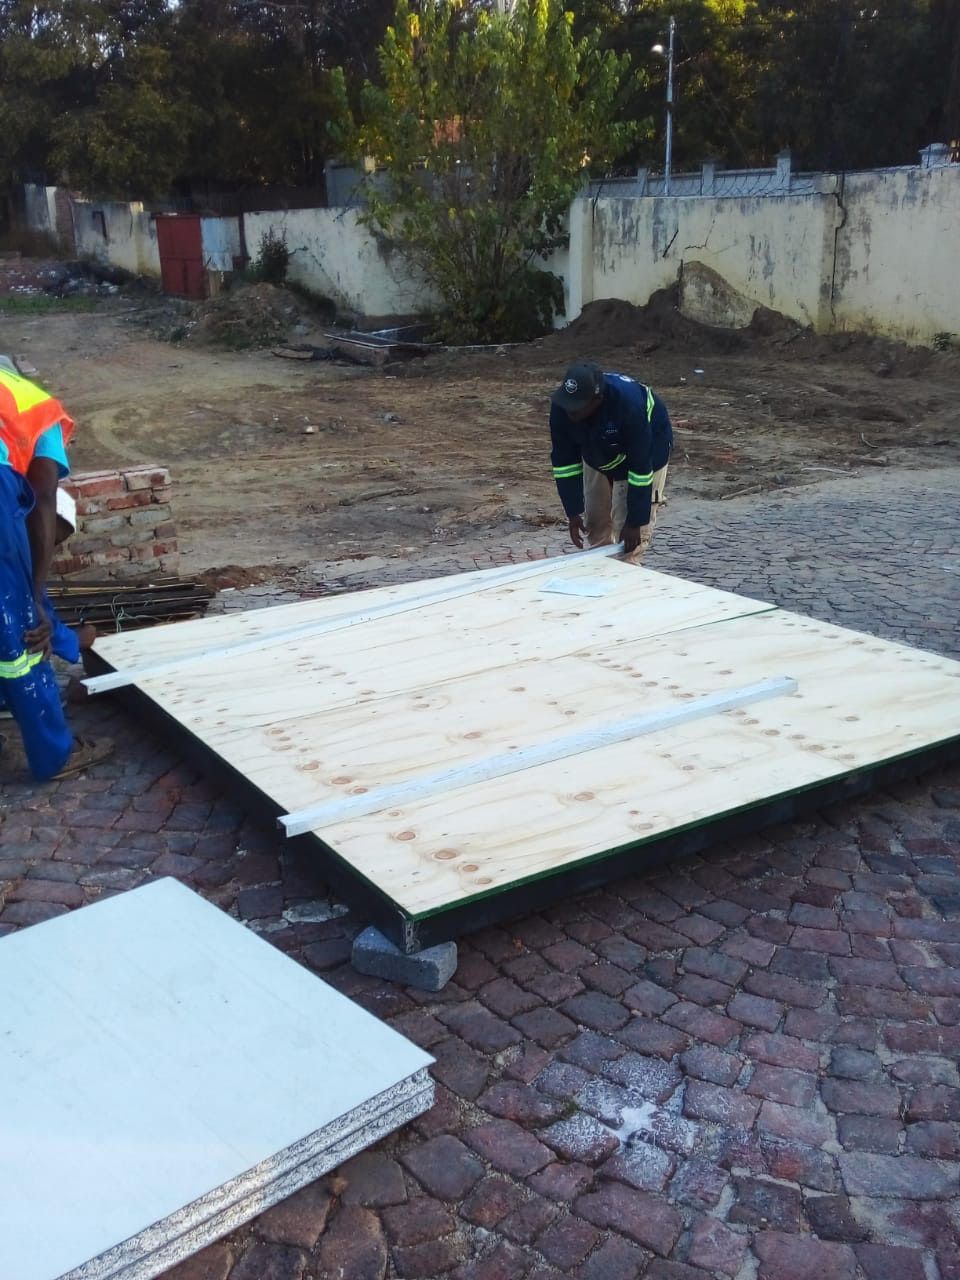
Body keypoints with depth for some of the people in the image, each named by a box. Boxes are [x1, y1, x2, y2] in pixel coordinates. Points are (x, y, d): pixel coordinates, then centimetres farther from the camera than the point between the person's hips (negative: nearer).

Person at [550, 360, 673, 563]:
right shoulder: (561, 406, -29)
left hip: (646, 453, -5)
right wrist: (573, 512, -17)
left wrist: (635, 522, -28)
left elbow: (640, 467, -34)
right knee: (595, 522, 9)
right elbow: (563, 461, -18)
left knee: (630, 533, -10)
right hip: (597, 455, 5)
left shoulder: (630, 404, -43)